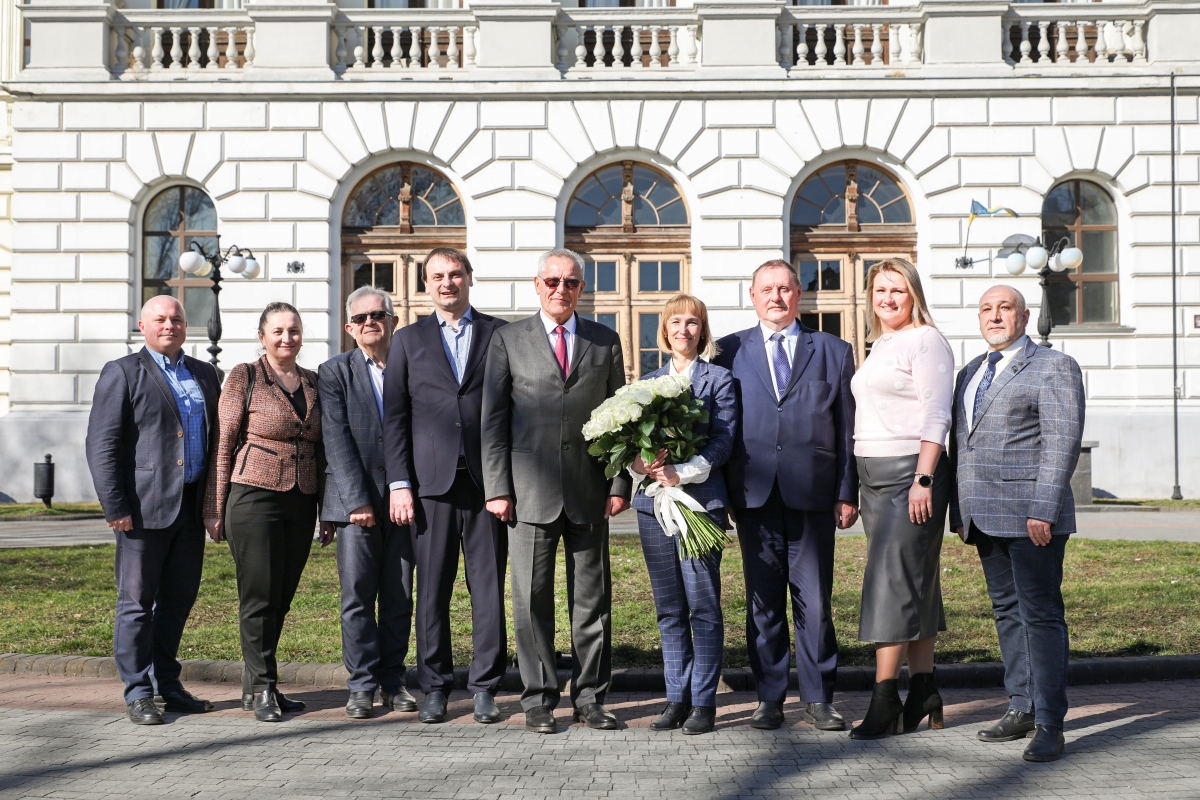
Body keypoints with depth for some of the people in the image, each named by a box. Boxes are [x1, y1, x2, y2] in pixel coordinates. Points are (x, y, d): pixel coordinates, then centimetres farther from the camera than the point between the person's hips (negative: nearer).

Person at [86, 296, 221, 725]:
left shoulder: (204, 374, 16)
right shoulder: (122, 373, 0)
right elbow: (102, 445, -6)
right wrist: (114, 507, -13)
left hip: (191, 507, 5)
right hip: (145, 507, -5)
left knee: (179, 598, 11)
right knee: (137, 601, 1)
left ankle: (167, 682, 24)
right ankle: (137, 692, 11)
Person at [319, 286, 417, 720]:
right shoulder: (334, 372, 5)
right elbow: (337, 441, -4)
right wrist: (357, 500, -12)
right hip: (356, 500, -2)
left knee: (400, 596, 5)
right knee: (357, 594, -2)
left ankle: (392, 680, 16)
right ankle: (362, 685, 7)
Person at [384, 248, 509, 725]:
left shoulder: (500, 334, 9)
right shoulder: (408, 340, 12)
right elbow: (395, 418, 8)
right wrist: (399, 484, -1)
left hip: (486, 480, -1)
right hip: (432, 481, 1)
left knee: (489, 587, 1)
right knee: (432, 589, 3)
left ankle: (485, 688, 11)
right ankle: (435, 688, 15)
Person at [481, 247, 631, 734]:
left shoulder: (605, 341, 11)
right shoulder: (508, 339, 6)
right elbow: (494, 419, 3)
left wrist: (620, 484, 2)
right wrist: (496, 488, -4)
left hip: (589, 491, 2)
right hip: (530, 489, -1)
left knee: (592, 598, 5)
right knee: (532, 599, 2)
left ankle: (590, 697, 16)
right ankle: (538, 699, 13)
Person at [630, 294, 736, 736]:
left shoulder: (718, 378, 4)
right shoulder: (649, 381, 17)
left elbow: (723, 440, -6)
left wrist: (682, 473, -17)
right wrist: (638, 462, -10)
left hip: (701, 499, -4)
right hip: (653, 501, 4)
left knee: (702, 604, -4)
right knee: (669, 608, 8)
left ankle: (704, 701, 3)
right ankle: (677, 697, 15)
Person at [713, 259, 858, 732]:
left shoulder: (833, 352, 11)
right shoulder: (729, 351, 11)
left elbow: (849, 427, 9)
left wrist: (847, 493, 2)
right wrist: (720, 492, 2)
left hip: (812, 494, 0)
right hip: (754, 494, 1)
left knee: (815, 600, 2)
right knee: (763, 600, 5)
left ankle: (818, 700, 13)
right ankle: (769, 698, 15)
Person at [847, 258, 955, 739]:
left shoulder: (926, 340, -7)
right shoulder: (880, 345, 19)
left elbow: (936, 416, -14)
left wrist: (923, 479, -21)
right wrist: (853, 490, 17)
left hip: (911, 472, -8)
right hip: (874, 476, 9)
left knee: (894, 581, -10)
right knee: (913, 584, 10)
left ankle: (885, 703, -7)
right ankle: (924, 696, 15)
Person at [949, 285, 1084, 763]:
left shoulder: (1054, 367, -3)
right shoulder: (971, 373, 18)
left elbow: (1063, 443, -11)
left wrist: (1043, 510, -18)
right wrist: (960, 512, 16)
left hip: (1030, 513, -7)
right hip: (985, 517, 7)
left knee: (1041, 613, -6)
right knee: (1006, 610, 10)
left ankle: (1049, 724, -2)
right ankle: (1022, 709, 17)